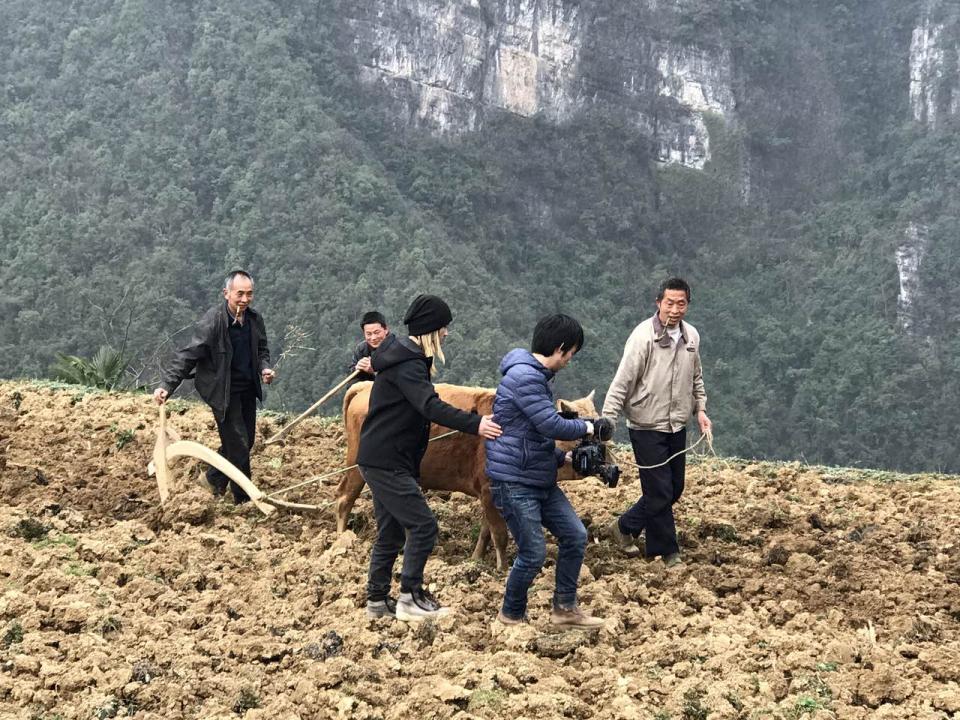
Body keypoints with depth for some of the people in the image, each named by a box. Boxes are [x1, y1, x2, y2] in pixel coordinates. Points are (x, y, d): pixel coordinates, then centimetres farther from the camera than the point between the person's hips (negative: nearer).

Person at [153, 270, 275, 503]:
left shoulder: (254, 319, -2)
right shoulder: (211, 322, -21)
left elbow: (261, 350, 15)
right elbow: (187, 356, -20)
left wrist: (265, 368, -7)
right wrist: (166, 385, -28)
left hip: (248, 389, 7)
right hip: (223, 392, -7)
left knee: (245, 441, 16)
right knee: (238, 445, -5)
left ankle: (215, 477, 40)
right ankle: (244, 500, 10)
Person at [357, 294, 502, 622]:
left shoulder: (404, 356, 15)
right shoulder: (407, 364, -18)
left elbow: (424, 406, 22)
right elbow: (431, 406, -32)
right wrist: (474, 424, -39)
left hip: (383, 459, 11)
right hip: (386, 462, -11)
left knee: (391, 532, 14)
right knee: (423, 524, -8)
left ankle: (377, 600, 19)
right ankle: (410, 598, -4)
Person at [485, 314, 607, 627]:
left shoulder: (536, 376, 14)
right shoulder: (524, 377, -19)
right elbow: (551, 426, -24)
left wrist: (562, 457, 8)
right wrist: (585, 427, -6)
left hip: (542, 481, 10)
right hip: (514, 482, -10)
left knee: (575, 536, 7)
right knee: (533, 554, -5)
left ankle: (565, 607, 19)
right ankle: (511, 615, 17)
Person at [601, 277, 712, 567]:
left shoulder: (691, 336, 2)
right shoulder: (643, 336, -18)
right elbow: (622, 383, -18)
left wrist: (700, 408, 6)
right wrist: (606, 423, -23)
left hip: (677, 426, 7)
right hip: (647, 427, -7)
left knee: (674, 489, 15)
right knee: (660, 491, -2)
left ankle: (625, 527, 32)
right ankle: (666, 552, 14)